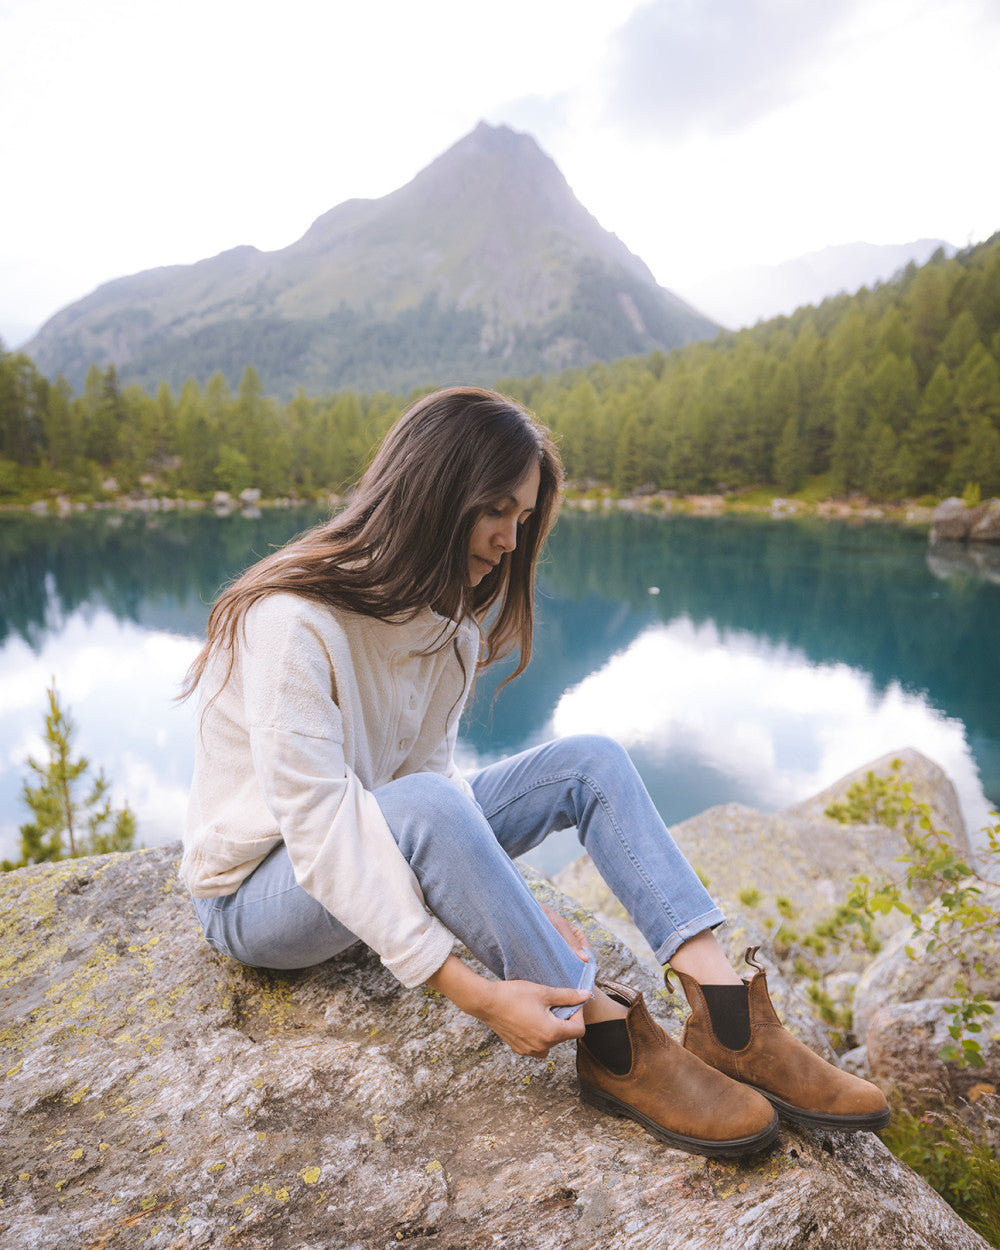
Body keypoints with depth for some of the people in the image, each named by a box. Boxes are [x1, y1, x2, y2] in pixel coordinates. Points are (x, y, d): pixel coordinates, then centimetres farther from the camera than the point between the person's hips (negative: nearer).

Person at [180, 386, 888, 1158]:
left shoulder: (445, 616, -2)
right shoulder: (292, 623, -28)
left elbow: (431, 765, -5)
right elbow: (320, 832, -32)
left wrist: (516, 907, -19)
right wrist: (479, 995, -35)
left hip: (383, 853, 7)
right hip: (260, 888, -7)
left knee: (590, 762, -10)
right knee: (423, 807, -40)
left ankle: (730, 1022, -19)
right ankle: (610, 1044, -25)